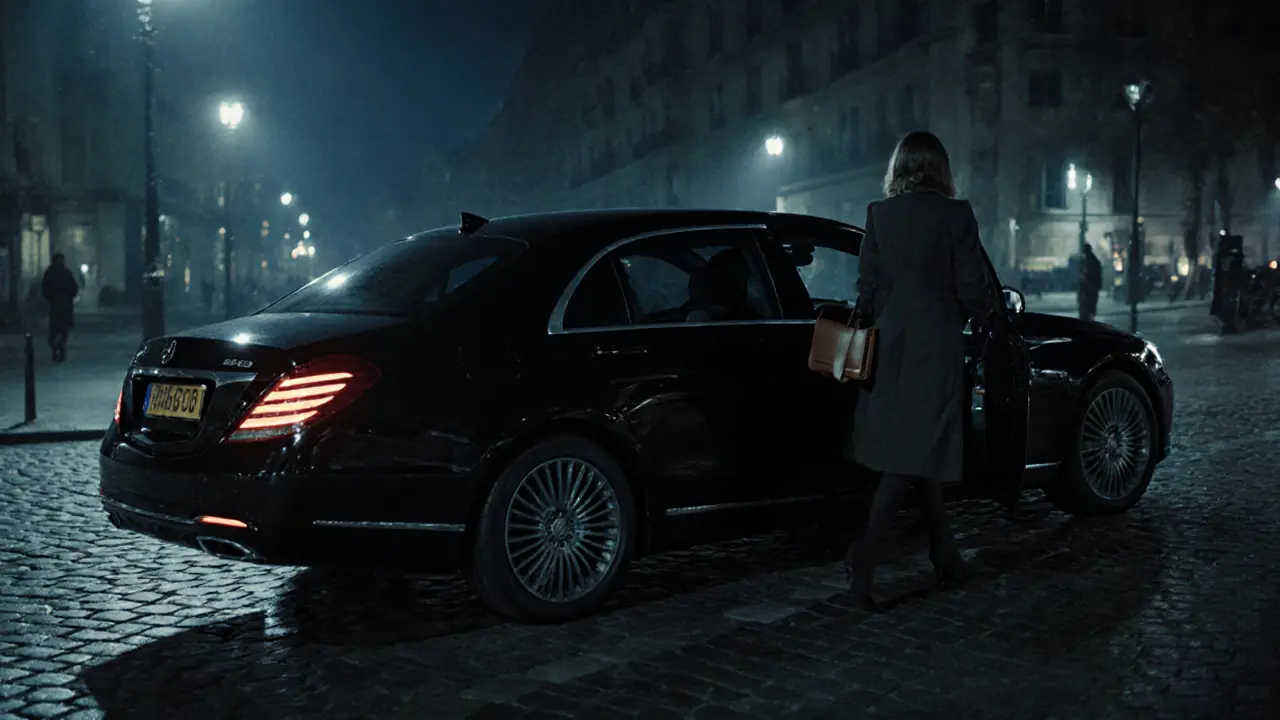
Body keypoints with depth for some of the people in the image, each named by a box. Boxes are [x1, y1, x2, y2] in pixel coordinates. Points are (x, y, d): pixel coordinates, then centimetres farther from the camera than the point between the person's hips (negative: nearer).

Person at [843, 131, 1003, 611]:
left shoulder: (879, 214, 2)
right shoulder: (955, 215, -9)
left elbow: (867, 285, 4)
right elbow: (971, 288, -7)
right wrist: (988, 311, 15)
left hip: (889, 343, 5)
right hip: (936, 346, -5)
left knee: (915, 451, 15)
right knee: (914, 453, -4)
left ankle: (945, 554, 26)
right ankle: (866, 551, -17)